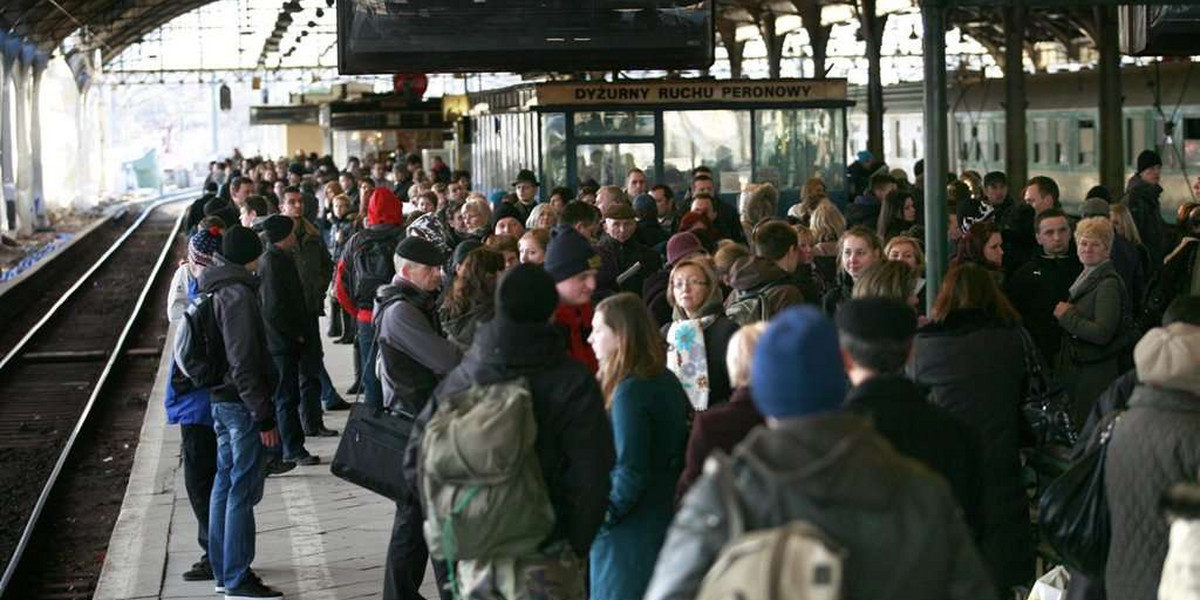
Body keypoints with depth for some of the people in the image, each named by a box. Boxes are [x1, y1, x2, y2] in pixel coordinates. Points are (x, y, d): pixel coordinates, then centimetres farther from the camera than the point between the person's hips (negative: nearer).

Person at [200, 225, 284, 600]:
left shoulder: (213, 290, 12)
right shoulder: (237, 294, -17)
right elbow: (244, 362, -21)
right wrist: (264, 417, -19)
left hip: (220, 400, 10)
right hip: (241, 402, -10)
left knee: (224, 485, 15)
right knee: (243, 490, -4)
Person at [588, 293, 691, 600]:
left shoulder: (630, 391, -19)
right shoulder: (666, 380, 8)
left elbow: (632, 473, -23)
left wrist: (601, 517, -11)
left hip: (630, 533, -9)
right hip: (667, 515, 9)